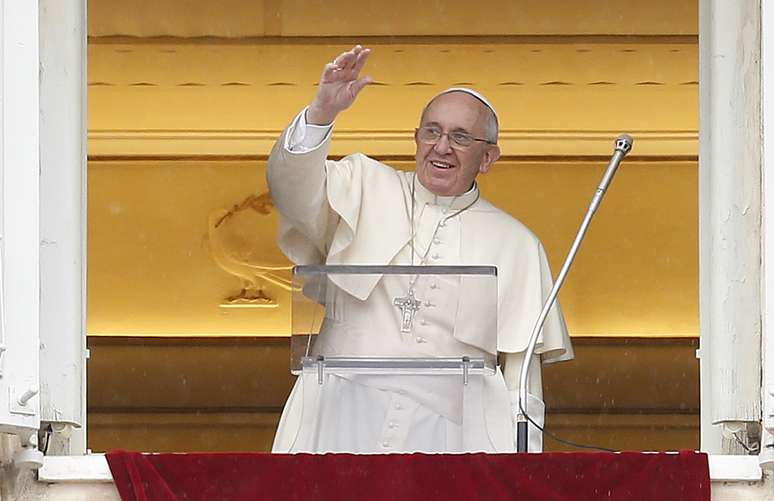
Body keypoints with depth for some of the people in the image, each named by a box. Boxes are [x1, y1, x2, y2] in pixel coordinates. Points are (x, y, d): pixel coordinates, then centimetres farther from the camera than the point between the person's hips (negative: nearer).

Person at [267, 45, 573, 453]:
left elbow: (522, 374, 13)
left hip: (448, 434, 1)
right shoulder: (365, 188, 15)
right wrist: (322, 112, -21)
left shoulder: (516, 245, 16)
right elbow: (294, 186, -4)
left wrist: (523, 461, 1)